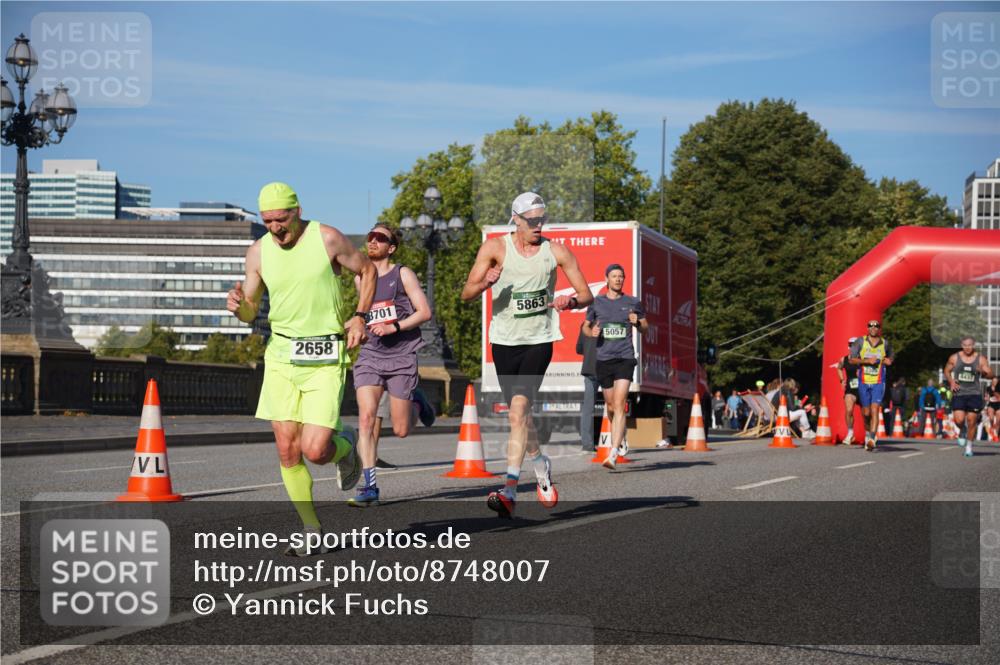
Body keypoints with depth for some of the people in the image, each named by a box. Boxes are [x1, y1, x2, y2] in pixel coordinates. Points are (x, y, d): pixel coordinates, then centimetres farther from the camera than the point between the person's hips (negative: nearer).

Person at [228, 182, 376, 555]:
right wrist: (238, 306, -13)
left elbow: (366, 270, 9)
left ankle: (345, 446, 25)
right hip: (281, 356, 3)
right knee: (287, 450, -1)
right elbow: (250, 312, 10)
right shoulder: (258, 252, 2)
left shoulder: (327, 238, -6)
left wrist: (359, 317, -3)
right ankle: (312, 531, 13)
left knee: (315, 451, -12)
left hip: (325, 359, -3)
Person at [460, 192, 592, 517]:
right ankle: (541, 466, 39)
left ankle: (509, 490, -21)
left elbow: (586, 294, 3)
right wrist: (485, 283, -29)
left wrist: (571, 301, -20)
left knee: (519, 409, -18)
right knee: (519, 413, 11)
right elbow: (466, 294, -7)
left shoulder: (556, 251, -3)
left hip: (539, 340, -2)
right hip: (504, 341, 2)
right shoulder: (496, 247, -4)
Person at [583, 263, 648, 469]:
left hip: (625, 359, -2)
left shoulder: (633, 303, 7)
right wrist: (591, 332, -4)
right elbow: (585, 326, 19)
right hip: (603, 359, 2)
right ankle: (619, 436, 42)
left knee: (619, 405, -15)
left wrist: (638, 323, -6)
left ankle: (613, 454, -21)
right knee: (611, 407, 11)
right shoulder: (596, 303, 9)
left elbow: (645, 328, 17)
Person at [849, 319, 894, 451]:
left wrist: (888, 361, -1)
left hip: (878, 382, -1)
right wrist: (867, 361, -16)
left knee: (875, 410, -14)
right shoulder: (860, 341, 2)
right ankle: (868, 433, 32)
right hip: (863, 382, 1)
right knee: (866, 412, 7)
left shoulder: (885, 344, 7)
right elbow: (852, 360, -2)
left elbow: (890, 359, 23)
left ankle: (872, 440, -21)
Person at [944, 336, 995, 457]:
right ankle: (963, 431, 23)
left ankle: (969, 445, 18)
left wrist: (983, 372, -23)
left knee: (971, 421, 1)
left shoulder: (981, 359, 0)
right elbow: (947, 371, 16)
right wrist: (951, 381, -3)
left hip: (974, 394, 0)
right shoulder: (954, 358, 3)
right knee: (959, 420, -13)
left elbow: (991, 375, 0)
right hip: (958, 393, 0)